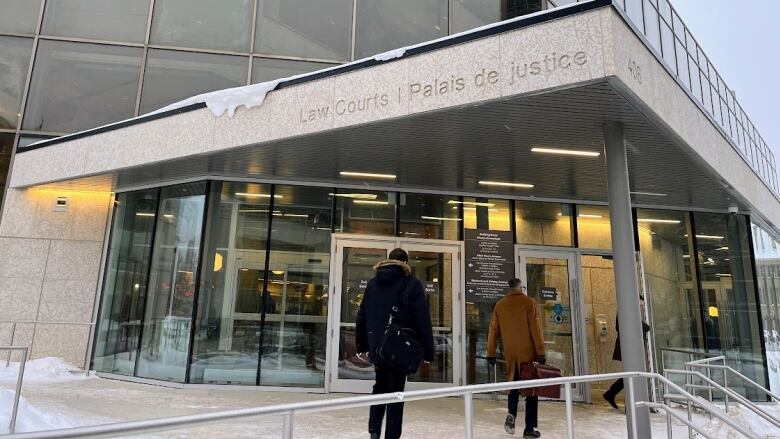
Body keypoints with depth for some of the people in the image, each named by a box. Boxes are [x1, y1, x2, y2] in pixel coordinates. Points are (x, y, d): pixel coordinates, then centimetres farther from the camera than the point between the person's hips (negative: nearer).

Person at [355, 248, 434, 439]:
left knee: (380, 386, 20)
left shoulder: (373, 283, 8)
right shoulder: (411, 283, -6)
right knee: (395, 391, 6)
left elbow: (362, 317, 11)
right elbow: (422, 321, -11)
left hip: (377, 346, 4)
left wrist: (362, 345, 17)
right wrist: (427, 350, -7)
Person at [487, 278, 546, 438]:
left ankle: (511, 415, -1)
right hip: (528, 352, -3)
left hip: (510, 353, 3)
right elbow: (536, 329, -9)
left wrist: (491, 353, 12)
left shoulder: (500, 305, 5)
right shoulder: (529, 302, -4)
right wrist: (541, 352, -5)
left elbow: (493, 331, 7)